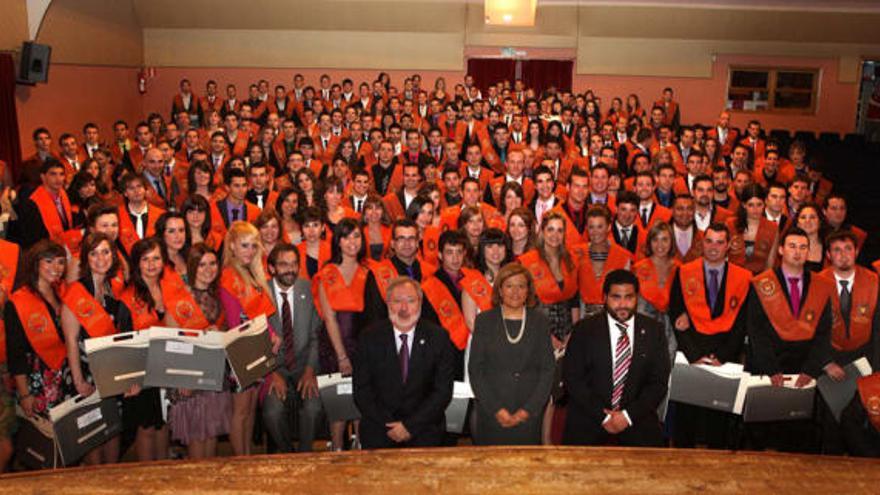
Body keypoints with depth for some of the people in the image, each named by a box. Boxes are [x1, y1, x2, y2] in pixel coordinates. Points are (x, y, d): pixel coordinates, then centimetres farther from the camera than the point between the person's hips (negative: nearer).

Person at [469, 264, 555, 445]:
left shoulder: (539, 321, 4)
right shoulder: (484, 320, 2)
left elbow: (548, 369, 2)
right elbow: (475, 369, 0)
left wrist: (527, 410, -7)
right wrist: (497, 409, -8)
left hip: (529, 415, 1)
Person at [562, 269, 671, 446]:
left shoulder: (653, 331, 3)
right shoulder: (584, 329, -2)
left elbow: (659, 382, 3)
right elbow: (572, 378, -4)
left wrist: (629, 415, -8)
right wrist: (603, 416, -10)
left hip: (637, 418, 1)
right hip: (589, 418, -1)